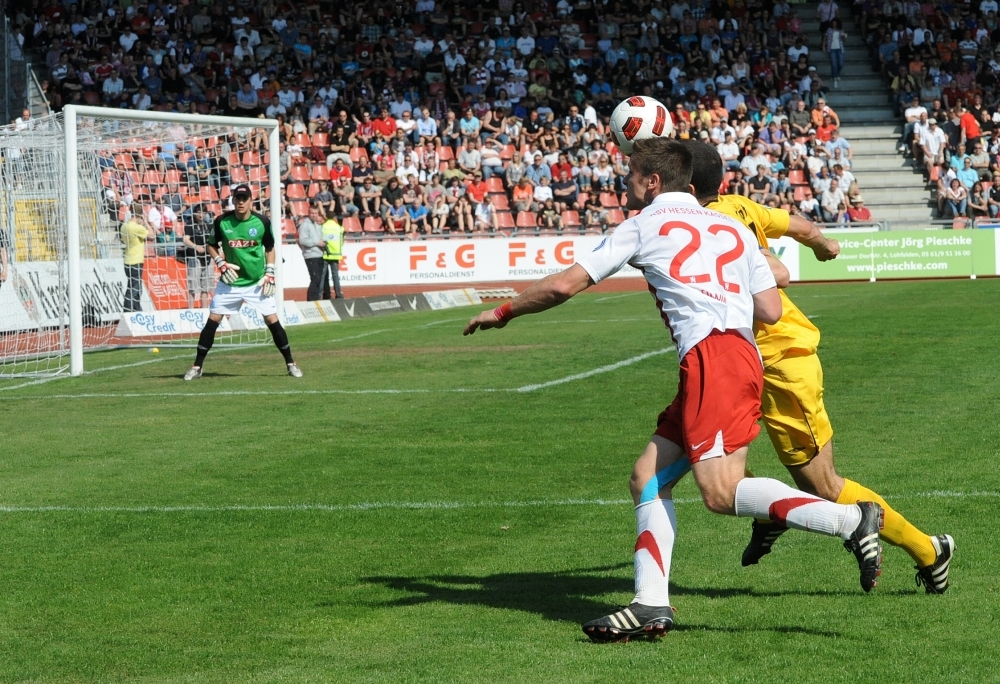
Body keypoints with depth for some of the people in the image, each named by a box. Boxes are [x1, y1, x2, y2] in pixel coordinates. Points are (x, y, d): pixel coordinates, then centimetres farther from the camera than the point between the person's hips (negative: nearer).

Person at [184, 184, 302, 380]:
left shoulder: (262, 222, -7)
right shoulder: (221, 221, -7)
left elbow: (269, 248, 8)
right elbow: (211, 245, 7)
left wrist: (269, 273, -1)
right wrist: (221, 263, -9)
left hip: (257, 282, 0)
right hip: (230, 282, 0)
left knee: (273, 321, -4)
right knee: (212, 320, -3)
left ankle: (291, 364, 10)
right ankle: (197, 367, 6)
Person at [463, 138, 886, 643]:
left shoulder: (644, 225, 10)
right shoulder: (733, 227, 24)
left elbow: (564, 285, 9)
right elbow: (770, 311, 15)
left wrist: (503, 312, 24)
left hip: (711, 354, -8)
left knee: (721, 492, -17)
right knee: (648, 478, 11)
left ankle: (849, 520, -25)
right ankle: (651, 606, 4)